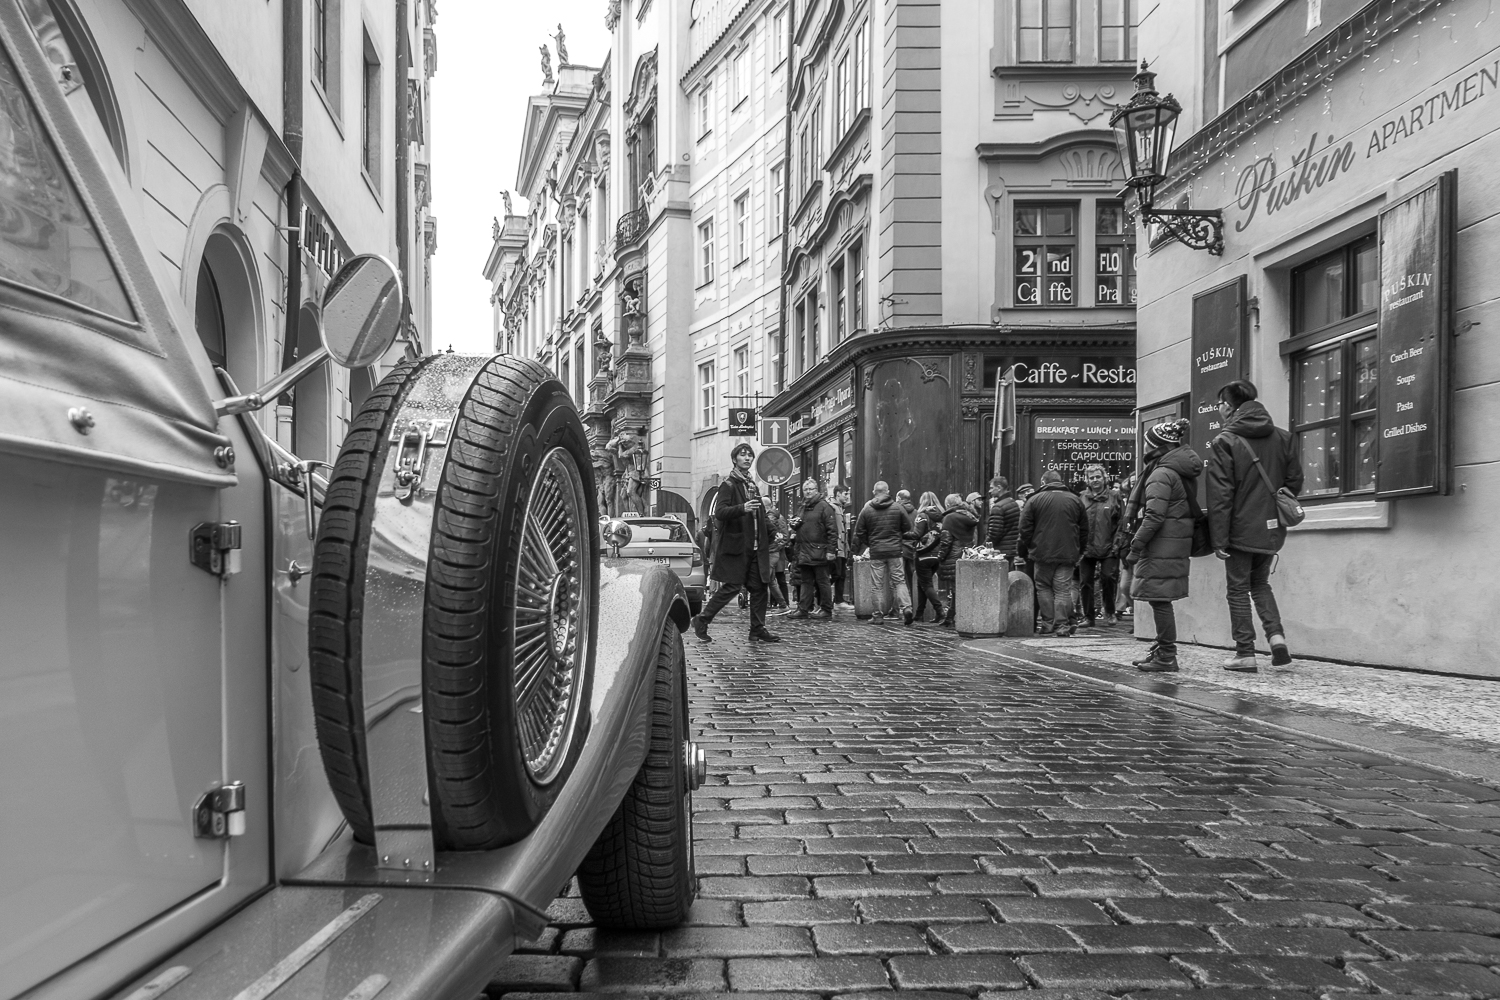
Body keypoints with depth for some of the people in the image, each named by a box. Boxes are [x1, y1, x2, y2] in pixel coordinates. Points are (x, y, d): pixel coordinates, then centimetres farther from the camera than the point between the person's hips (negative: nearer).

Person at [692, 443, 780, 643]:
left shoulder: (753, 486, 19)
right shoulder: (729, 484, -7)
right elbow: (719, 512, -20)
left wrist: (772, 530, 13)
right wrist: (742, 508, -34)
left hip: (755, 548, 8)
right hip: (735, 545, -8)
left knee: (758, 588, 5)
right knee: (732, 587, -6)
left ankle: (758, 630, 11)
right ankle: (701, 620, 7)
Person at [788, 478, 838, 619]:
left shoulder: (824, 506, -7)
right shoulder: (802, 508, 18)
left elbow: (832, 530, -12)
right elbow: (798, 528, 31)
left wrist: (831, 550, -18)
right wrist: (794, 524, 6)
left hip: (819, 552, -7)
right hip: (803, 552, 7)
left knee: (822, 581, 0)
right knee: (806, 581, 10)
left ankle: (826, 610, 8)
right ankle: (803, 609, 12)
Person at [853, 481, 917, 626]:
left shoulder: (866, 510, -1)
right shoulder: (898, 508, -1)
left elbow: (859, 533, 3)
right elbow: (908, 529, 6)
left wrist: (858, 549, 16)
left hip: (876, 552, 0)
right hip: (895, 551, 0)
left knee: (877, 585, 5)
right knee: (899, 581, 7)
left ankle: (877, 615, 6)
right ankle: (906, 608, -9)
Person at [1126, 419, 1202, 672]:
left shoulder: (1161, 475, -15)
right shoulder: (1182, 472, 15)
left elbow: (1154, 517, -21)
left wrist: (1136, 546, -16)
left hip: (1162, 545, -10)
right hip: (1179, 543, 10)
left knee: (1159, 600, -5)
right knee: (1161, 600, 16)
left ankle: (1167, 657, -2)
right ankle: (1161, 651, 24)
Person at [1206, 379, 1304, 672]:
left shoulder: (1224, 441, -12)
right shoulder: (1282, 438, 6)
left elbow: (1220, 494, -14)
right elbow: (1294, 482, 8)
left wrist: (1219, 538, -12)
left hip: (1240, 530, -5)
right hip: (1272, 530, 5)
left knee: (1239, 590, 6)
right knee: (1261, 584, 21)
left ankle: (1245, 653, 7)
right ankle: (1276, 634, 4)